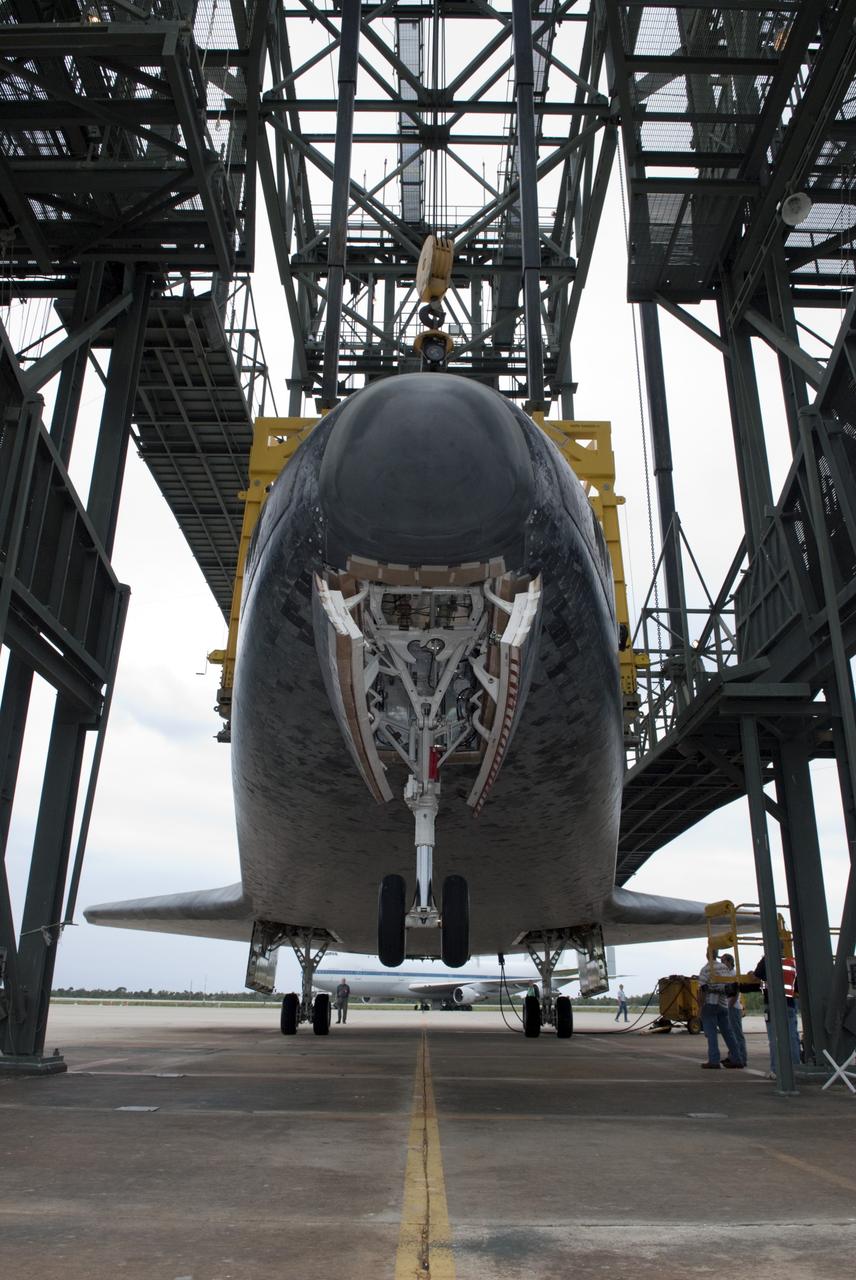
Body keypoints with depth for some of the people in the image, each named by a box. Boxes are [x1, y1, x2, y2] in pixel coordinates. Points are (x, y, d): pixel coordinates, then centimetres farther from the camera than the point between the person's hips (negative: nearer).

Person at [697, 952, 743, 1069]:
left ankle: (713, 1061, -4)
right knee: (728, 1032, 12)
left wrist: (700, 1006, -6)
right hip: (723, 1004, 6)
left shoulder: (705, 969, -9)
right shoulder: (724, 968, 9)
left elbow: (702, 989, -12)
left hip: (710, 1004, -6)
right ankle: (736, 1060, 15)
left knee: (711, 1033, -3)